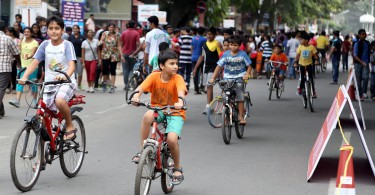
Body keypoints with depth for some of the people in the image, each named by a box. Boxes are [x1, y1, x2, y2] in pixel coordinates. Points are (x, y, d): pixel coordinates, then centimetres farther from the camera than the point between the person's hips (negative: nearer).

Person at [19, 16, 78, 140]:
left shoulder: (67, 45, -8)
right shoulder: (45, 45, 2)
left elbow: (71, 64, -20)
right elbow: (35, 62, -5)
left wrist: (65, 76, -42)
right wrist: (24, 76, -22)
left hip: (66, 82, -4)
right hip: (49, 83, 4)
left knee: (60, 101, -34)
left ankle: (70, 126, -11)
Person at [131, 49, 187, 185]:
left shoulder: (177, 78, -14)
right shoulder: (154, 76, -10)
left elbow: (181, 90, -33)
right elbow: (142, 87, -24)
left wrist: (180, 101, -55)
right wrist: (136, 96, -46)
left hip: (175, 113, -1)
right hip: (157, 109, 2)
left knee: (171, 139, -24)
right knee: (148, 116, -35)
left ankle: (177, 168, 4)